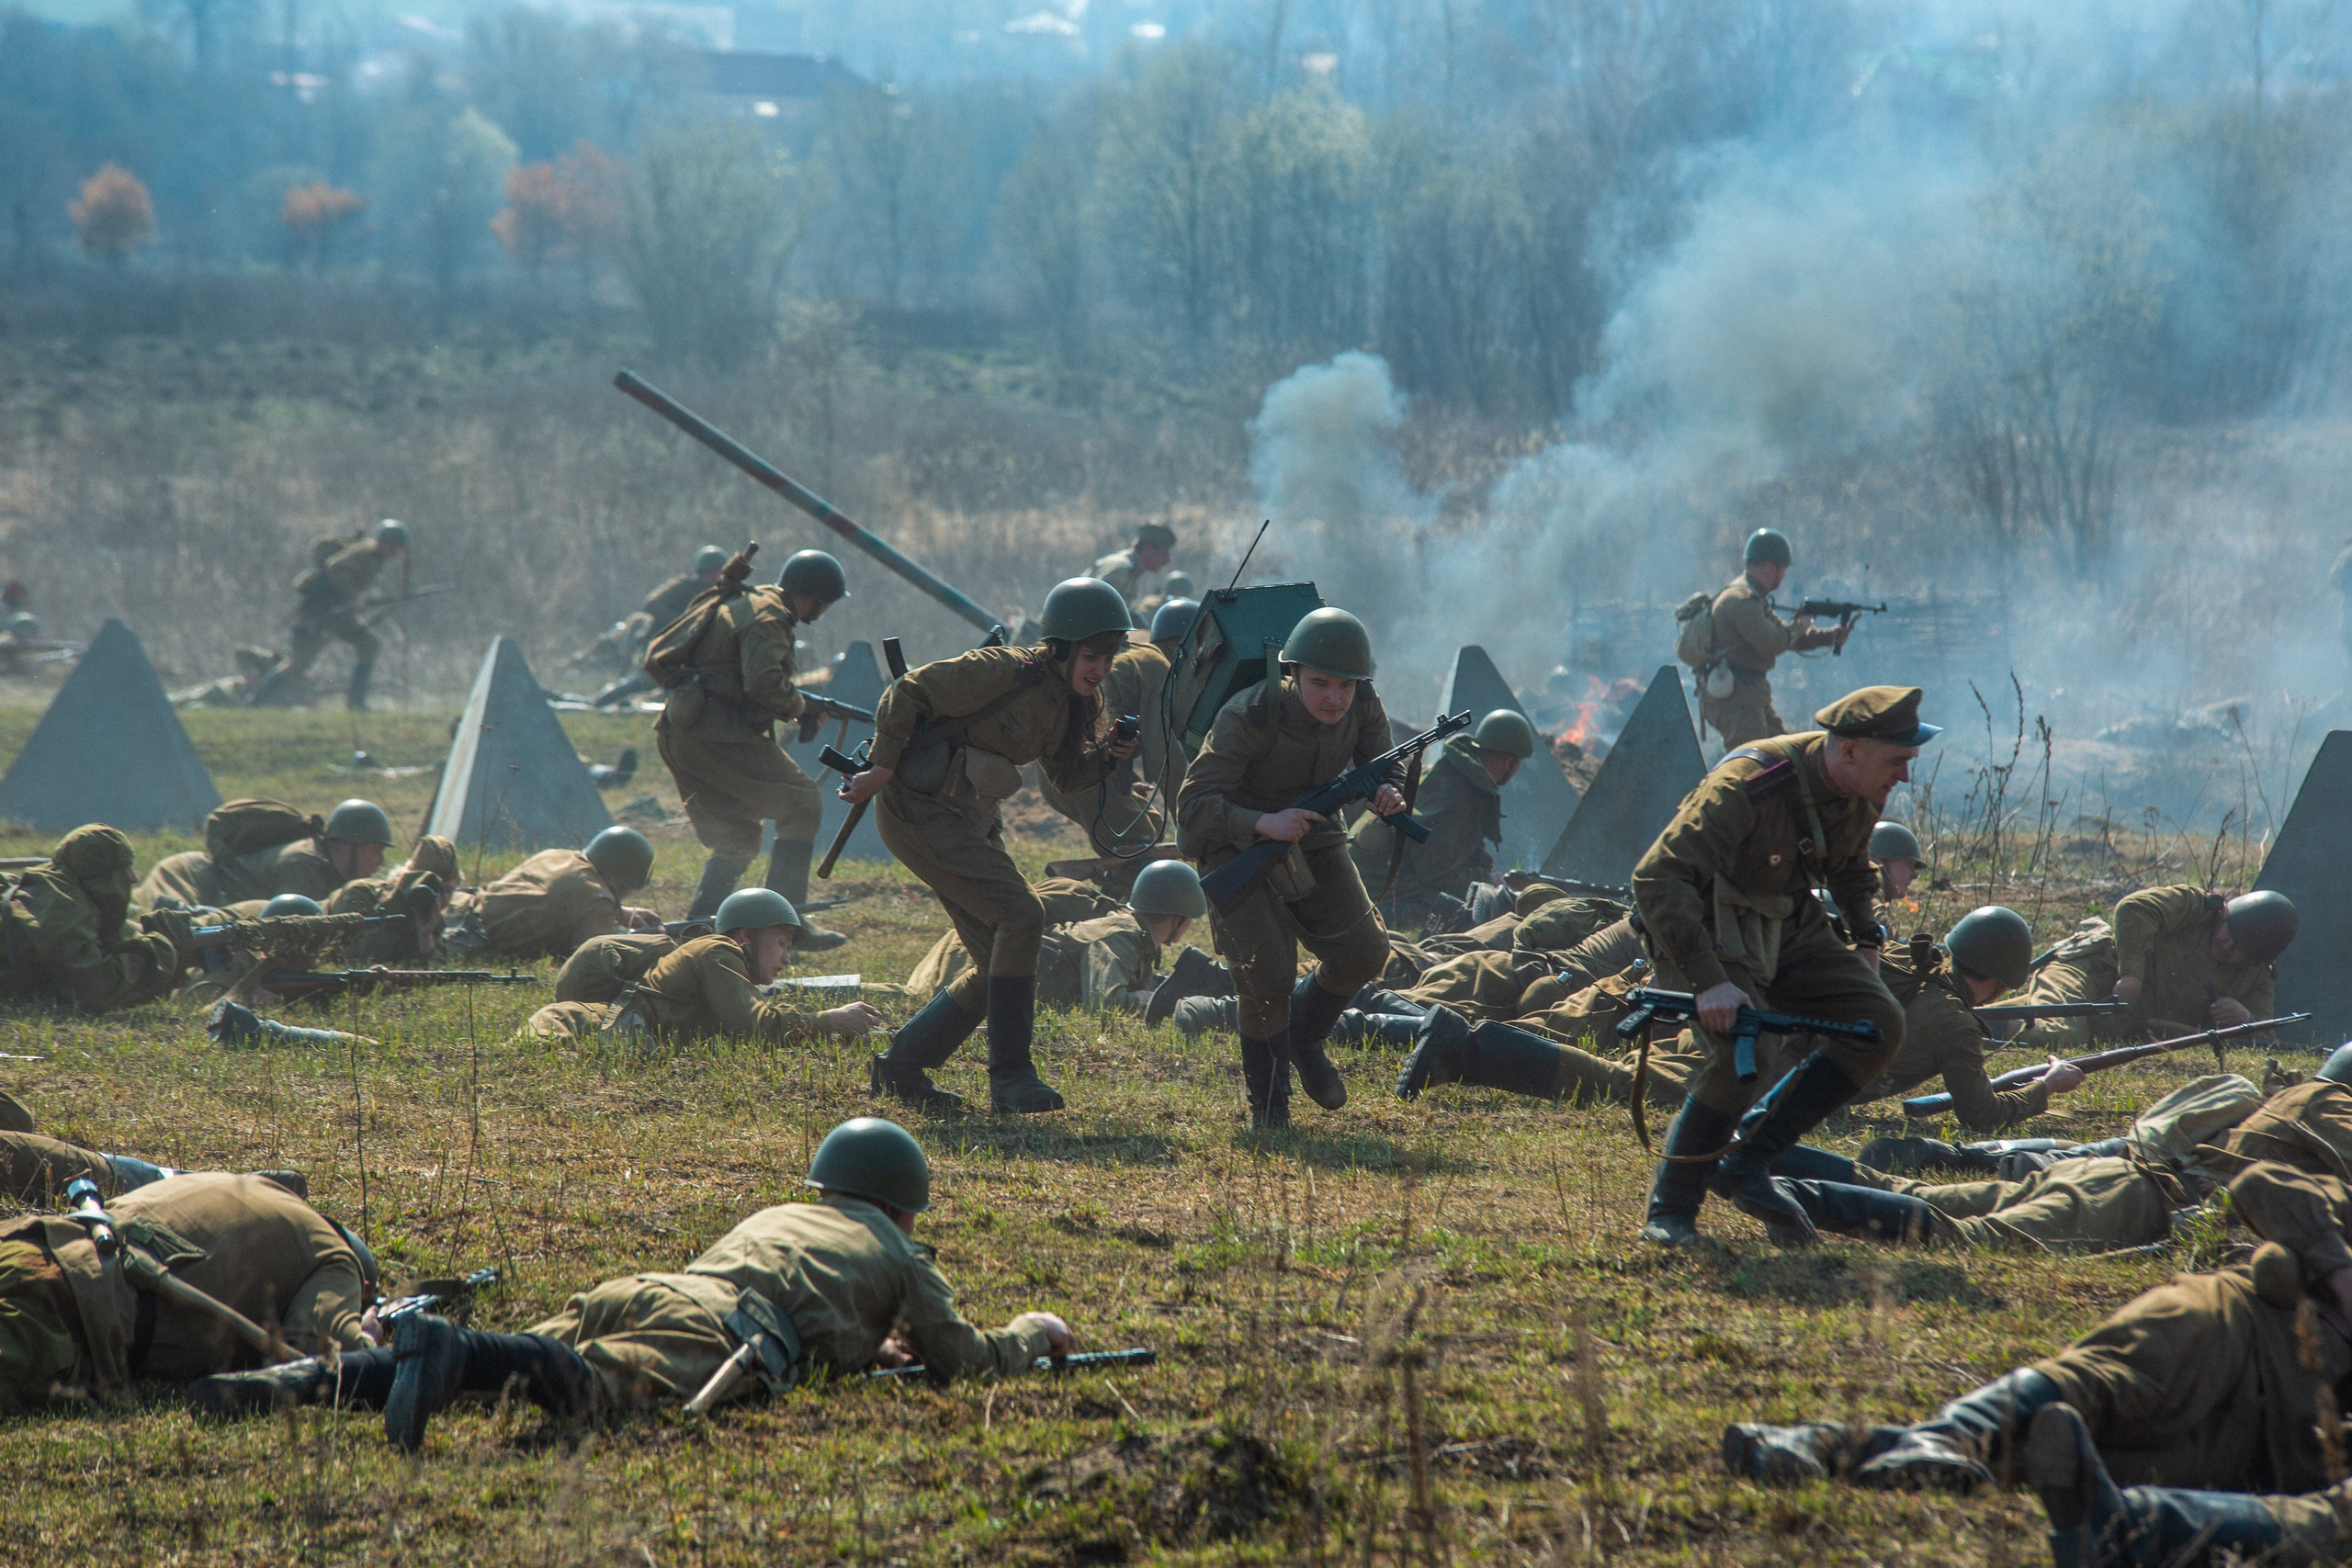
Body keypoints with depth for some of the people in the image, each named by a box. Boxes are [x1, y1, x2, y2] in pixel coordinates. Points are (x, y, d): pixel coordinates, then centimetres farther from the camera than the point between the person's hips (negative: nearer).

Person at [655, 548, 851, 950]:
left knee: (737, 838, 18)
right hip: (717, 736, -10)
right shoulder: (767, 616, -9)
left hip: (678, 735, 10)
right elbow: (763, 682, -22)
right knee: (802, 805, -5)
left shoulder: (744, 604, 22)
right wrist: (797, 706, -3)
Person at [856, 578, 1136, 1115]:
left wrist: (1106, 753, -4)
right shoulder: (1005, 671, -20)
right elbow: (907, 693, -17)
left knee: (1003, 961, 6)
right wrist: (881, 770, -17)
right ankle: (1010, 1076, -17)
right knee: (1021, 914, -21)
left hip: (969, 820, 9)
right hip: (919, 809, -9)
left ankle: (902, 1066, 18)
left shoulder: (1077, 702, 6)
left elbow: (1067, 776, 16)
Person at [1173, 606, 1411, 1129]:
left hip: (1309, 834, 5)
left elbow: (1384, 767, -1)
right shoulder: (1249, 717, -32)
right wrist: (1263, 824, -47)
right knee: (1266, 971, -19)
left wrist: (1389, 793, -27)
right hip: (1237, 843, -5)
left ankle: (1304, 1035, 23)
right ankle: (1266, 1097, 4)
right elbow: (1193, 805, -32)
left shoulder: (1362, 707, -16)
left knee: (1362, 953, -8)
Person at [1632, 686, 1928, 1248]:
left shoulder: (1861, 795, -5)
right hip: (1714, 923, -8)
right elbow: (1658, 878, -36)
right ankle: (1670, 1212, -12)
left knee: (1879, 1023, -8)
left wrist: (1867, 939, 7)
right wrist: (1708, 981, -41)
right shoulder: (1747, 785, -31)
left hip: (1791, 924, 8)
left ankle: (1747, 1160, -3)